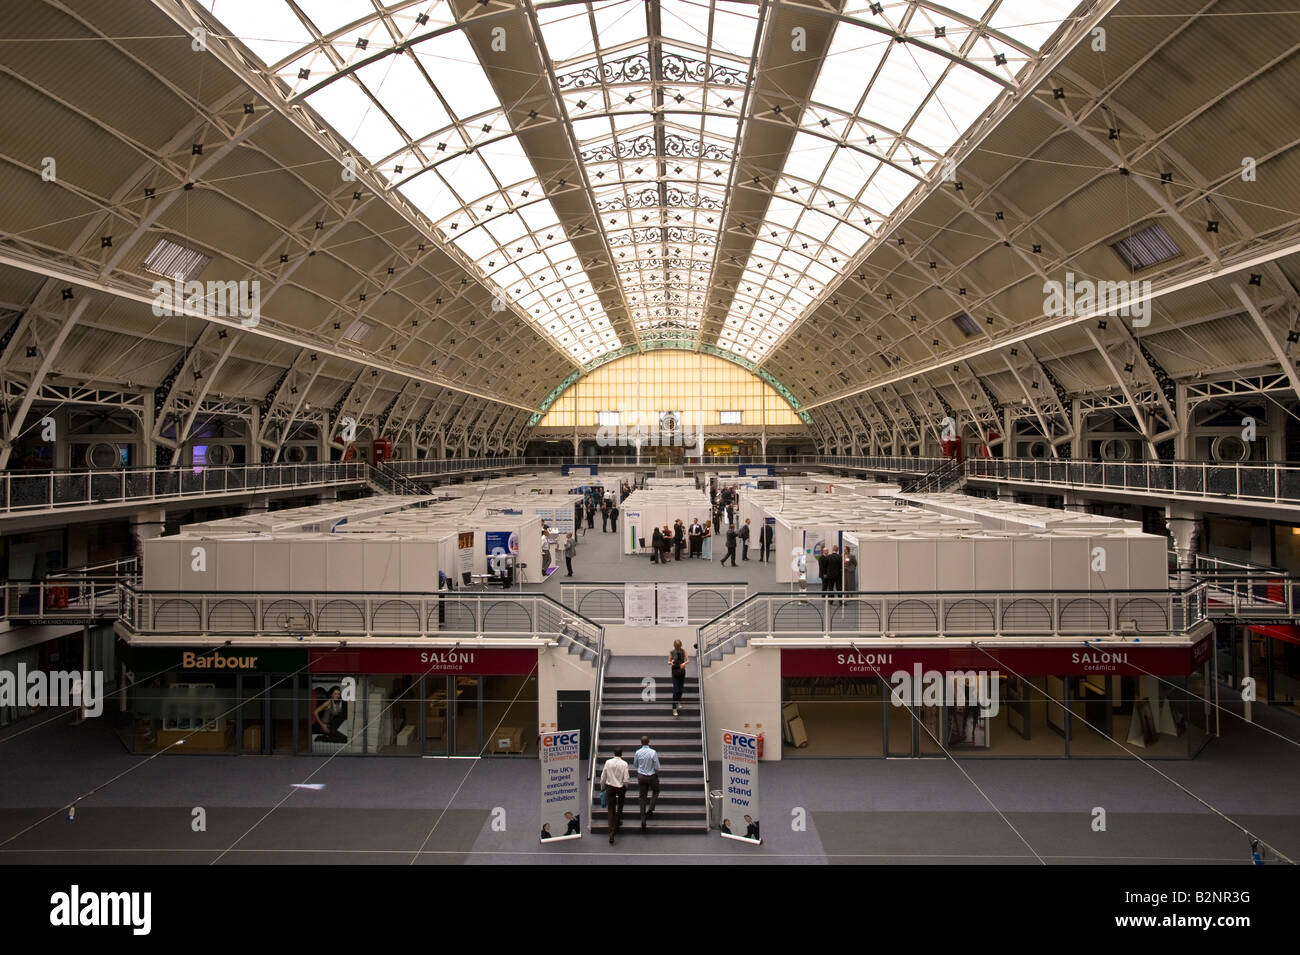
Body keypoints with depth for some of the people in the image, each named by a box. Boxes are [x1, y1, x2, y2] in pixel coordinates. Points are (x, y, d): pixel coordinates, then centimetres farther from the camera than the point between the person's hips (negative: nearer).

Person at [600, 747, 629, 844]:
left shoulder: (608, 762, -7)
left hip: (610, 787, 1)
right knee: (620, 805, 30)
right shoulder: (624, 764, -12)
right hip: (620, 787, -1)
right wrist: (626, 788, 8)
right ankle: (618, 822, 42)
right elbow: (625, 779, -12)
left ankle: (611, 834, -4)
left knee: (610, 809, 3)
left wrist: (602, 787, 14)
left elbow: (603, 776, -1)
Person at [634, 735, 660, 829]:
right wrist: (657, 774, 9)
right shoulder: (653, 752, -18)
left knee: (642, 798, 11)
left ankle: (643, 822, 9)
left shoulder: (637, 753, -9)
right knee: (655, 791, 27)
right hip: (651, 776, -2)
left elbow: (635, 764, 7)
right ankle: (651, 810, 9)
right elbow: (657, 767, -12)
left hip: (641, 776, 2)